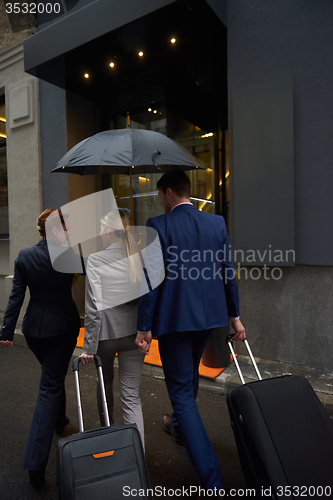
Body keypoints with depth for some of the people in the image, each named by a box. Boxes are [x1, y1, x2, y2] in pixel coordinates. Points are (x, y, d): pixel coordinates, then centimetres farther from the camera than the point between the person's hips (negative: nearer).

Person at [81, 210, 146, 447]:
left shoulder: (95, 260, -11)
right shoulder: (138, 258, 0)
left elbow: (94, 307, -15)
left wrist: (89, 346, -9)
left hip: (105, 333, -1)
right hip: (134, 333, 2)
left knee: (105, 384, 24)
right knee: (132, 395, 7)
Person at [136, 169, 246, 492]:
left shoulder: (158, 226, -12)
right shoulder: (217, 223, 2)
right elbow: (227, 272, 5)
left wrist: (144, 328, -8)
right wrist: (234, 316, 13)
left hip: (174, 318, -6)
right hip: (208, 315, 7)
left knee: (181, 391, 5)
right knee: (189, 376, 28)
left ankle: (212, 481, 6)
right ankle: (179, 427, 54)